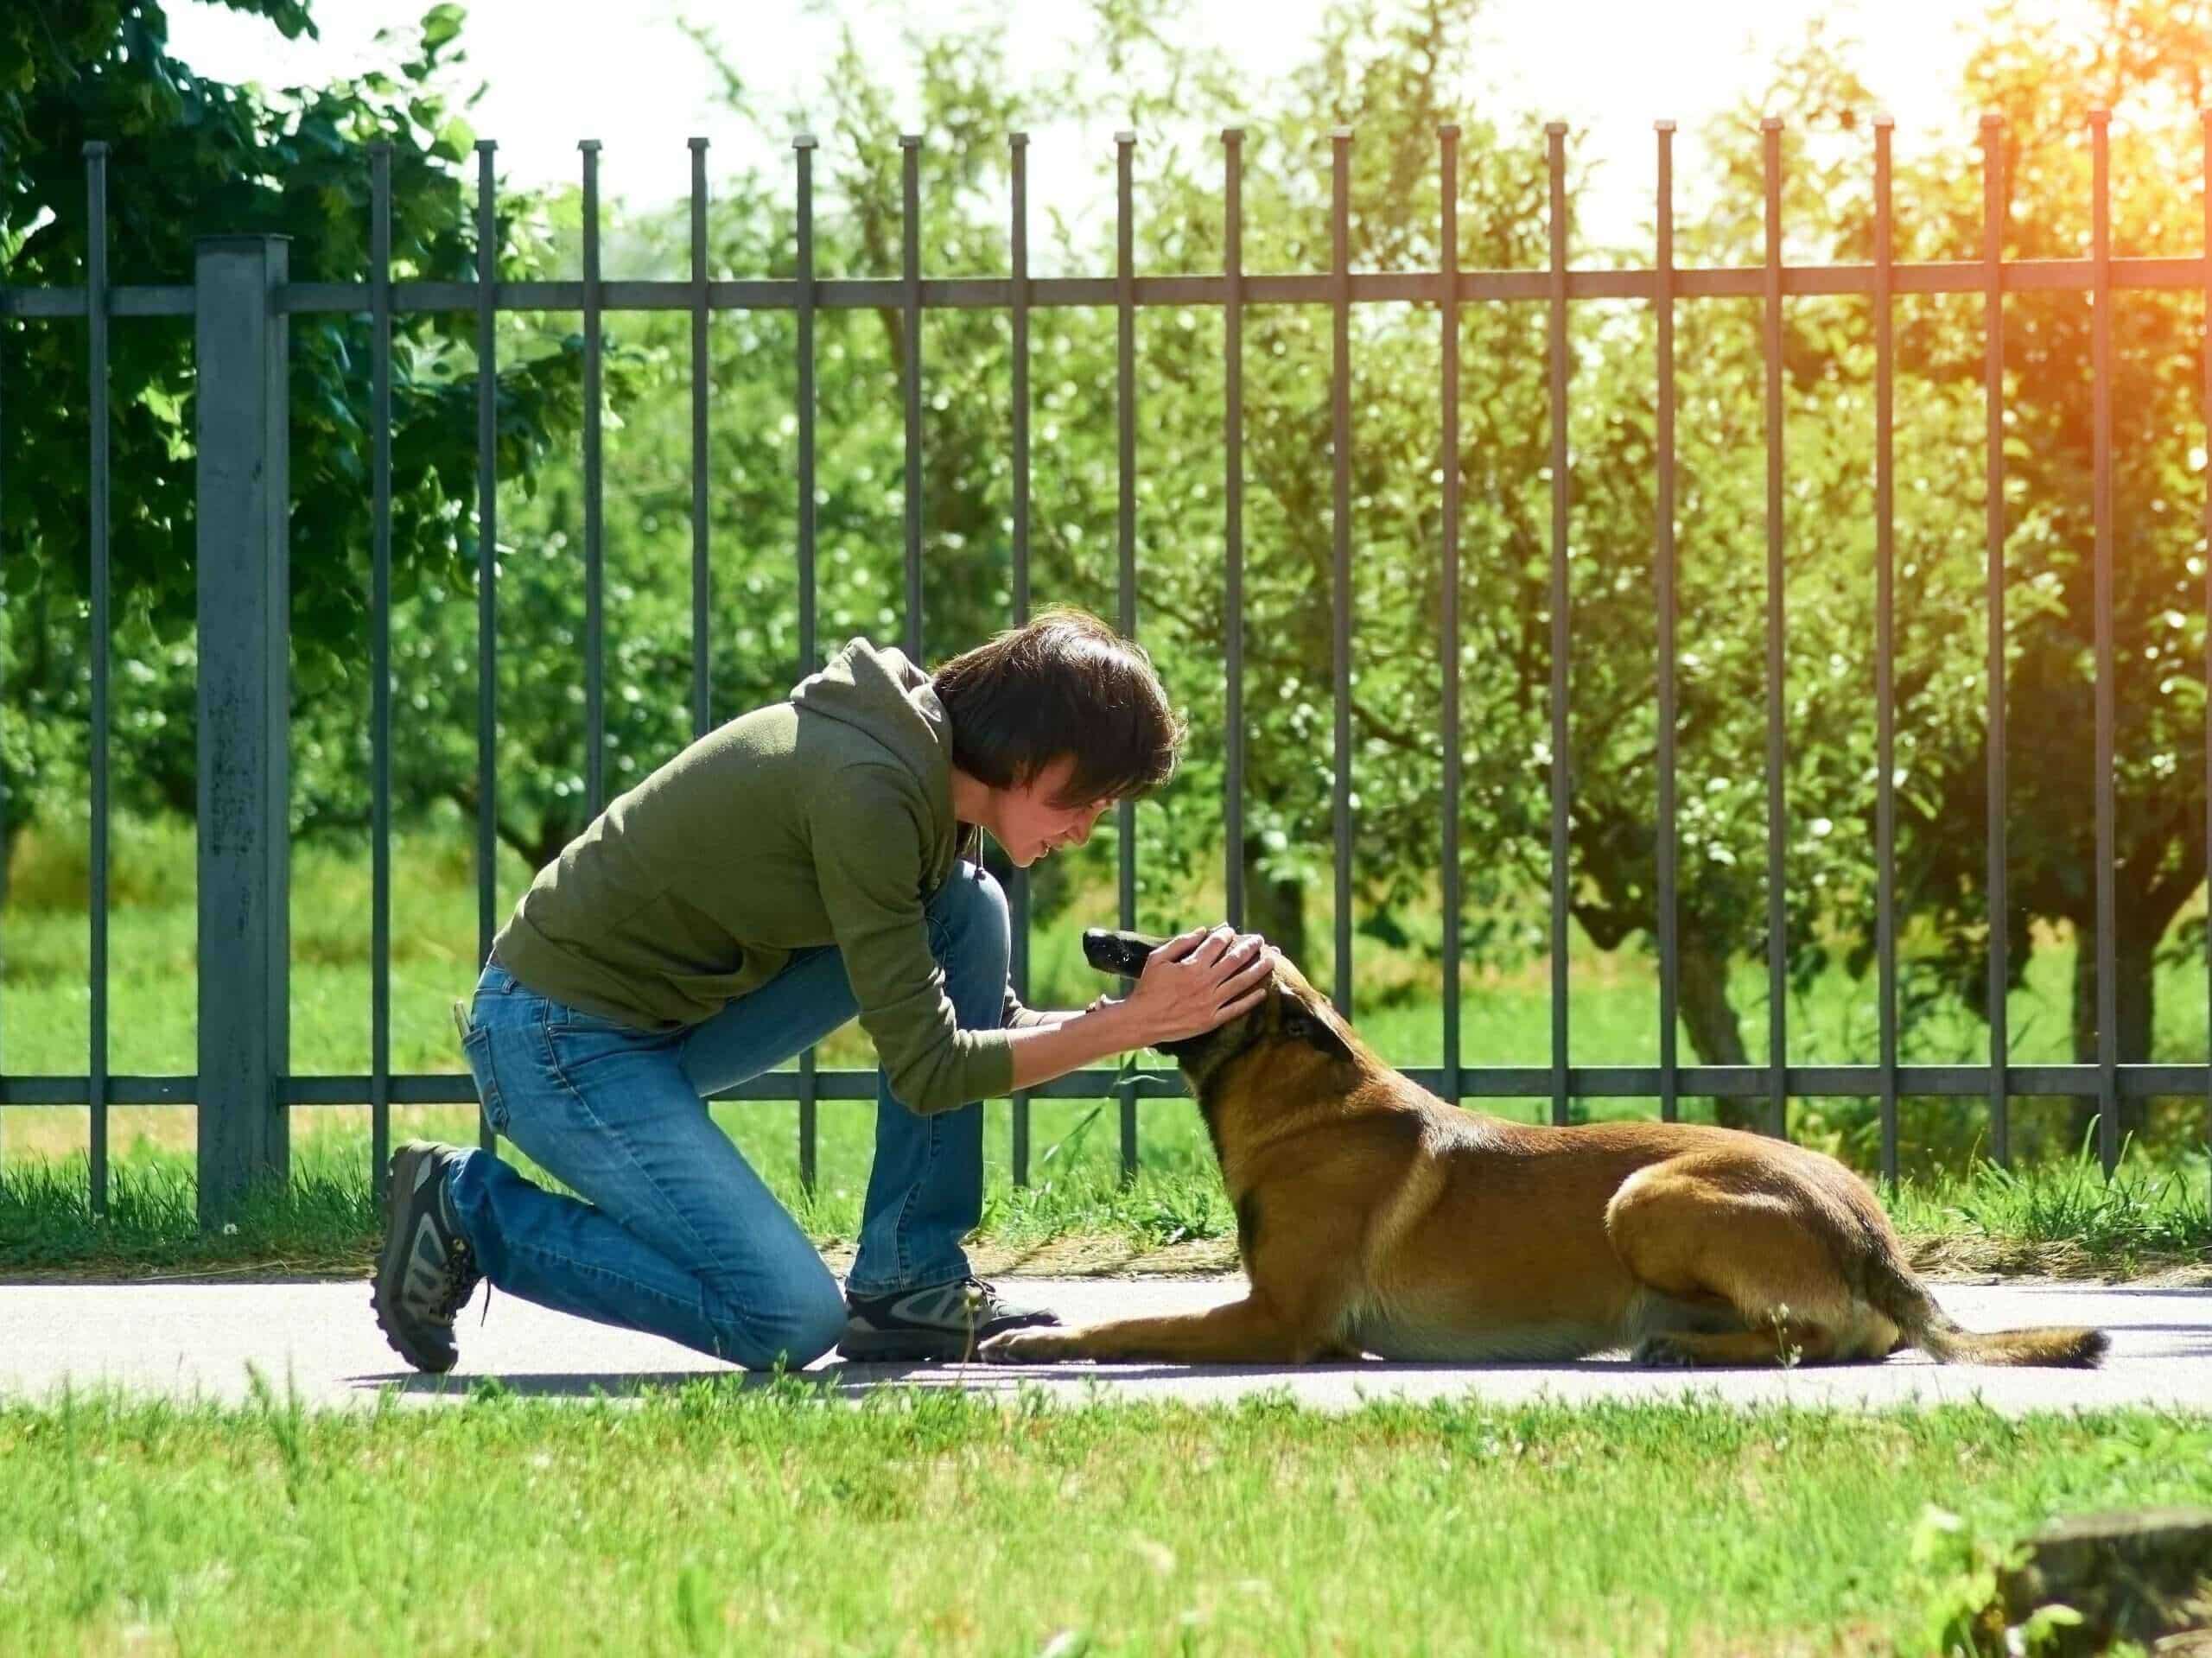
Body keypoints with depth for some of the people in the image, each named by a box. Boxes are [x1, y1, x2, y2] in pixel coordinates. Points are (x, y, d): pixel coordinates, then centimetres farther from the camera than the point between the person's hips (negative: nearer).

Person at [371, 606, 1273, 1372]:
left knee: (969, 913, 0)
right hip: (561, 1036, -10)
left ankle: (911, 1283, 2)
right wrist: (1132, 1025, -20)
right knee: (789, 1323, -19)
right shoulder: (867, 788, -25)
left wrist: (1145, 1012, -2)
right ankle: (470, 1210, -2)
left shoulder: (932, 775, 5)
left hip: (673, 1011, 10)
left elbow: (982, 1021, 12)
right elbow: (926, 1069, -22)